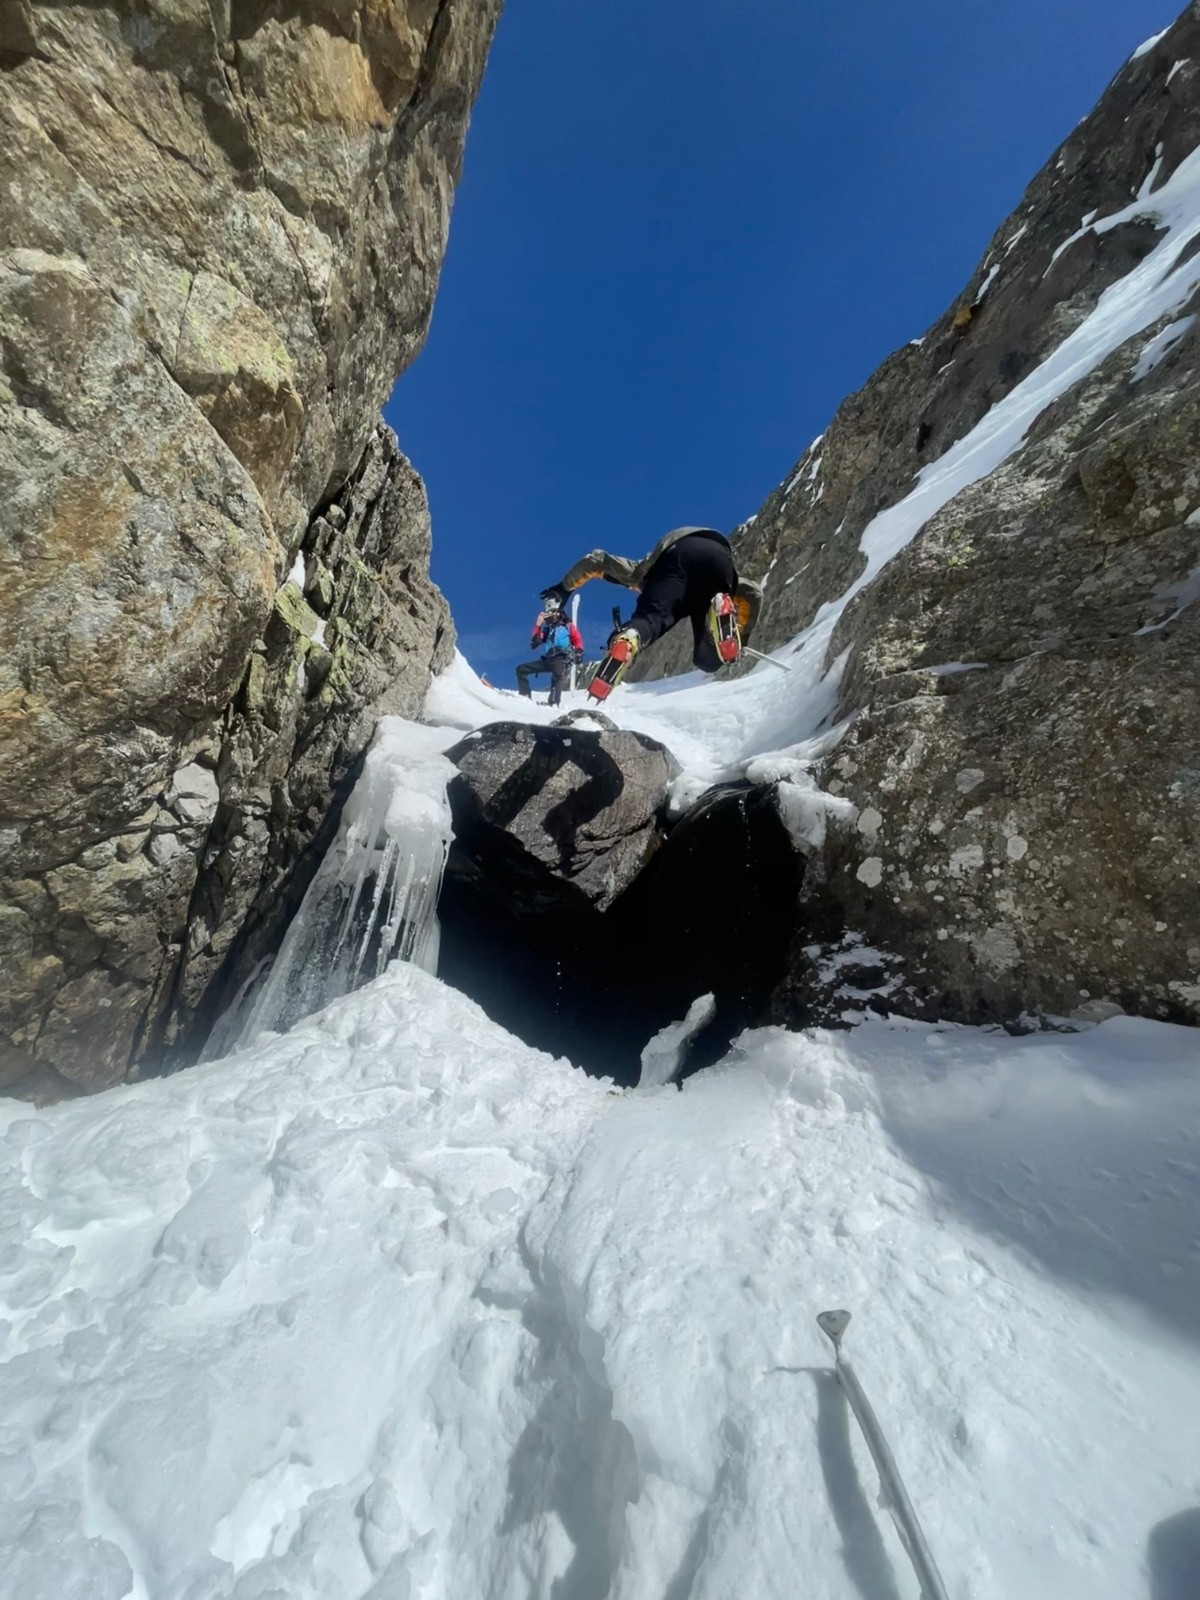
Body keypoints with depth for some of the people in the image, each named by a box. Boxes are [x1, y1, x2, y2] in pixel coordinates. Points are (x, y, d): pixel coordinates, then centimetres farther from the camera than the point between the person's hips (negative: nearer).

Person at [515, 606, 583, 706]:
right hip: (548, 659, 6)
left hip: (562, 659, -6)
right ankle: (525, 696, -6)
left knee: (557, 676, -39)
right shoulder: (546, 628, 23)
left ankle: (554, 703, -51)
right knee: (521, 669, 0)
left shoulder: (567, 625, 15)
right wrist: (538, 625, 5)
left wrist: (579, 652, -11)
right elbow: (533, 645, 11)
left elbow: (577, 639, 8)